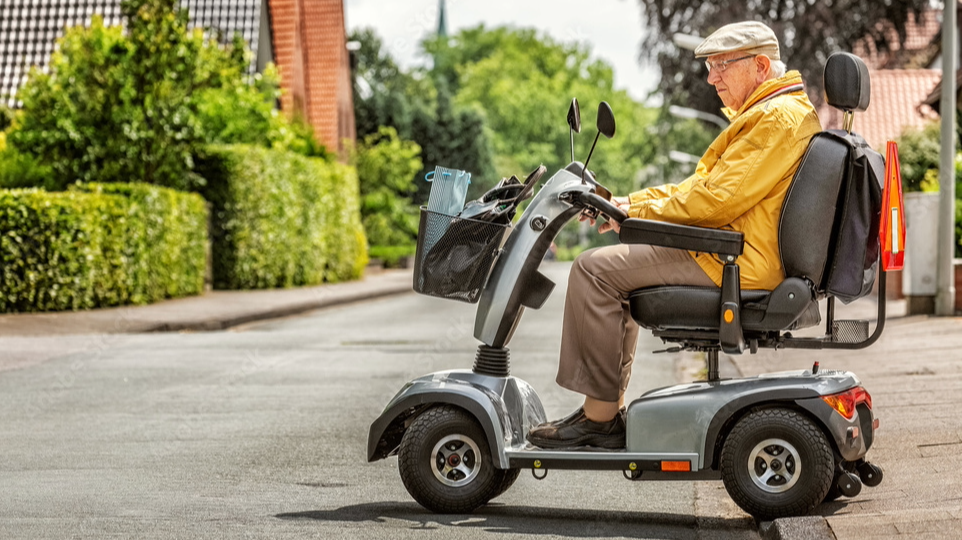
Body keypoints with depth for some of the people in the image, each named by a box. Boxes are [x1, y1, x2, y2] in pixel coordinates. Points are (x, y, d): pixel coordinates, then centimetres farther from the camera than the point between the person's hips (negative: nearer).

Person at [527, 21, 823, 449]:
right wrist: (629, 203, 12)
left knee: (595, 269, -13)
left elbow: (717, 199, -21)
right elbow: (700, 187, 22)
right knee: (618, 266, 21)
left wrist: (638, 212, -10)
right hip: (740, 255, 12)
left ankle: (599, 415, -11)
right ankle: (608, 409, 15)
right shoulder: (766, 114, 20)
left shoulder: (778, 118, -15)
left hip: (738, 263, -12)